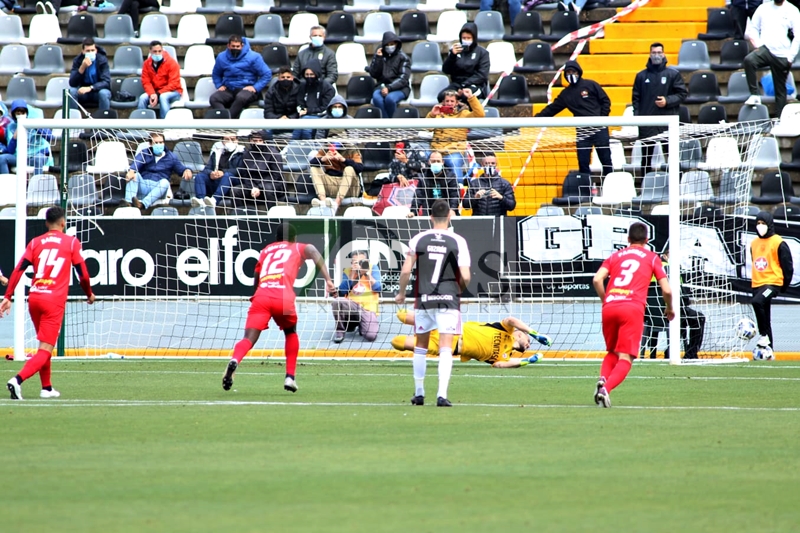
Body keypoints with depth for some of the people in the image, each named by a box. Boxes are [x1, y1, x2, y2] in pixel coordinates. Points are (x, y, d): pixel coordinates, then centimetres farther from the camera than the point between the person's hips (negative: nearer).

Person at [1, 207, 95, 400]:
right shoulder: (71, 242, 4)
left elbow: (18, 270, 2)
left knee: (44, 346, 24)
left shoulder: (35, 243, 11)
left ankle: (47, 387, 29)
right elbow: (83, 273, 6)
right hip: (54, 301, -5)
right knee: (45, 350, -8)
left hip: (34, 298, 5)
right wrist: (89, 294, 23)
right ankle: (18, 380, -28)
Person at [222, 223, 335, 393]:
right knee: (291, 333, 28)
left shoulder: (266, 250, 32)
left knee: (249, 339, -13)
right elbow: (312, 251, 1)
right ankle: (290, 377, 21)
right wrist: (328, 279, -10)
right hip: (284, 299, -1)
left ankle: (234, 360, -45)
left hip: (261, 297, 1)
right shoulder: (298, 248, 24)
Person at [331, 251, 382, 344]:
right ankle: (340, 330, -8)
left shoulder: (373, 268, 6)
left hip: (368, 309, -1)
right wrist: (353, 274, -9)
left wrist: (367, 273, -11)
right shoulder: (347, 271, 9)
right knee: (337, 301, -33)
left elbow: (378, 288, -3)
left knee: (370, 336, -26)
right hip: (352, 307, 1)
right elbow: (342, 291, -4)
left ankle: (362, 326, 13)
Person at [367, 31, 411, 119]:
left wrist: (389, 88, -21)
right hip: (382, 86, 3)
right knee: (376, 97, -32)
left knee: (389, 98, -36)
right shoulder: (379, 54, 13)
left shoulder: (402, 57, 2)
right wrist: (378, 58, -5)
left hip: (400, 88, -3)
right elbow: (373, 74, 5)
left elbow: (403, 79, -8)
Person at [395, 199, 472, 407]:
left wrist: (401, 293, 16)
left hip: (423, 299, 2)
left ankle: (419, 393, 21)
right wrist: (460, 289, 15)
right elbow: (465, 277, -8)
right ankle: (442, 394, -16)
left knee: (421, 346, 16)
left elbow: (406, 270, -1)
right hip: (448, 300, -2)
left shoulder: (418, 239, 0)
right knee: (445, 348, -4)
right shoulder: (458, 242, -4)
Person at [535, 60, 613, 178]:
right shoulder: (566, 94, 12)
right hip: (582, 132, 4)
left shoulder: (590, 85, 1)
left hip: (599, 129, -4)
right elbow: (552, 109, 14)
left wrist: (602, 118, -9)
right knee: (583, 163, 2)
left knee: (606, 160, 2)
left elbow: (605, 101, 2)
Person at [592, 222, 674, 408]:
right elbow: (666, 290, 10)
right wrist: (669, 309, 28)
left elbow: (597, 279, 5)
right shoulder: (652, 258, 15)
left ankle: (602, 380, -7)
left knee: (612, 353, 22)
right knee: (625, 358, -5)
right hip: (633, 308, -3)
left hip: (609, 307, 3)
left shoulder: (615, 256, 21)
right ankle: (606, 389, -30)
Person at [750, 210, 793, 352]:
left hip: (773, 282, -7)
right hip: (757, 285, 7)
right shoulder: (754, 244, 13)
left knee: (757, 302, -32)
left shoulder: (779, 243, -6)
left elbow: (788, 266, -4)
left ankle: (764, 335, -22)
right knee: (765, 319, 8)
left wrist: (784, 285, -2)